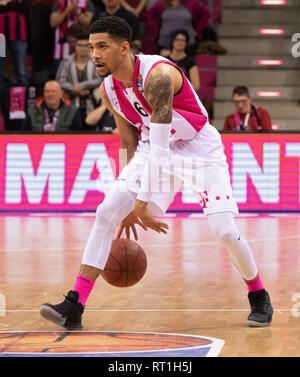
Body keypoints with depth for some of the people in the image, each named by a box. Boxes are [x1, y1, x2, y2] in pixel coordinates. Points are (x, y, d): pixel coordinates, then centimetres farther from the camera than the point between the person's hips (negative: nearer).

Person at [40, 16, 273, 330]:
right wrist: (134, 206, 6)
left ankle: (259, 298, 12)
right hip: (154, 149, 6)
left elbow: (159, 149, -35)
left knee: (224, 230, -17)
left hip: (200, 148, -6)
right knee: (107, 212, -11)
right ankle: (73, 307, -12)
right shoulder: (109, 89, -7)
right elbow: (131, 144, 6)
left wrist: (141, 204, -34)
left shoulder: (157, 75, -31)